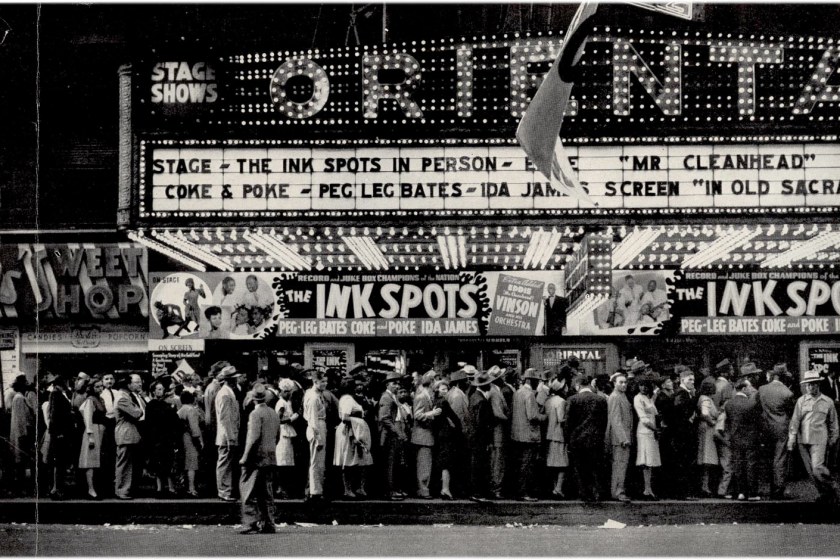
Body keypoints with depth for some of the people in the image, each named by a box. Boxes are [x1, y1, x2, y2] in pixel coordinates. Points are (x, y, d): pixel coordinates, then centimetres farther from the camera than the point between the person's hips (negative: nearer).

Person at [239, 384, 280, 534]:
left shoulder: (256, 414, -13)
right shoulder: (274, 414, 12)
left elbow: (254, 437, -19)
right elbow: (277, 436, 17)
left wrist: (245, 457, -15)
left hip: (257, 458, -8)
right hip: (271, 458, 8)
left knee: (248, 492, -4)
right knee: (266, 492, 12)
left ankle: (251, 523, -10)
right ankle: (268, 524, 11)